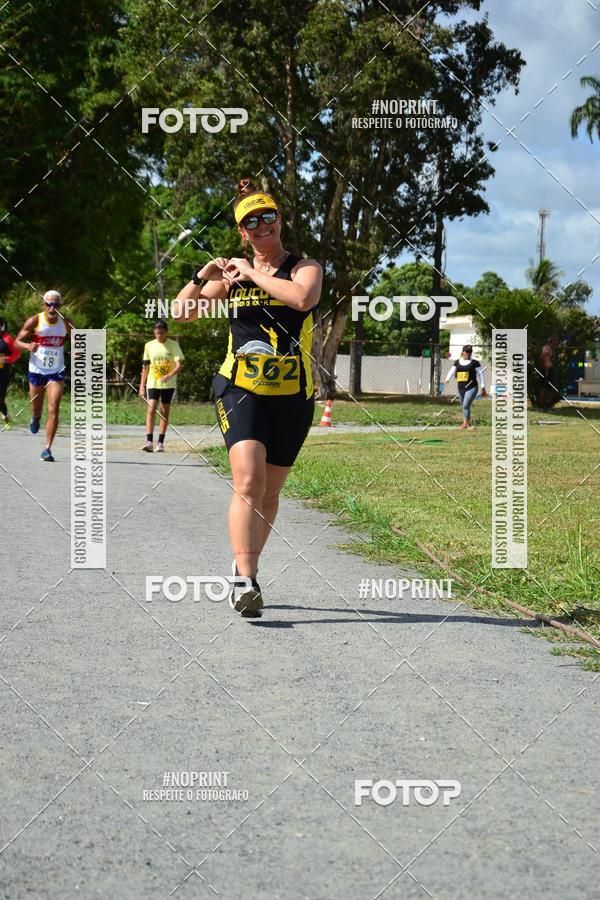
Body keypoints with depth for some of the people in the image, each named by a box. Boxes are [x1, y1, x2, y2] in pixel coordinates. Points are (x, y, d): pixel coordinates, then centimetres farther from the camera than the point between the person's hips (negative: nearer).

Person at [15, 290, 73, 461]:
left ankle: (47, 449, -9)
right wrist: (28, 346, -28)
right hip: (36, 371, 0)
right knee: (36, 409, 14)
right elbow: (17, 342, -6)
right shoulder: (35, 321, -10)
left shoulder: (65, 322, -3)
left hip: (56, 372, 0)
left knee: (54, 410, -13)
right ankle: (36, 418, 54)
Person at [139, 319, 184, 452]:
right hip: (153, 383, 1)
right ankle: (149, 441, -19)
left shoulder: (173, 345, -2)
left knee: (165, 412, 4)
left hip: (168, 384, -1)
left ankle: (161, 442, 11)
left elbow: (179, 365, -9)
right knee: (151, 410, -13)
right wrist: (142, 386, 7)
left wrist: (168, 376, -27)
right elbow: (145, 367, 10)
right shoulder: (149, 345, 5)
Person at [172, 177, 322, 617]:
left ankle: (244, 571, 28)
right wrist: (202, 277, -5)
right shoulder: (233, 275, 12)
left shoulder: (304, 267, 3)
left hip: (292, 395, 0)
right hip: (241, 388, 0)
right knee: (248, 481, -20)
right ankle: (245, 581, -25)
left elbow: (303, 299, -21)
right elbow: (182, 312, 12)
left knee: (269, 492, 10)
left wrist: (254, 274, -13)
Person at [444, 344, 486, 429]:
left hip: (471, 388, -5)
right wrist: (447, 379, -15)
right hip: (461, 388, 5)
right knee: (464, 406, 12)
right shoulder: (457, 362, 13)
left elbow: (480, 374, 3)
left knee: (466, 405, -19)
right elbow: (452, 371, 7)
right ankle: (468, 424, 25)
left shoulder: (474, 362, 1)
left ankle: (465, 423, -17)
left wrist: (483, 388, -1)